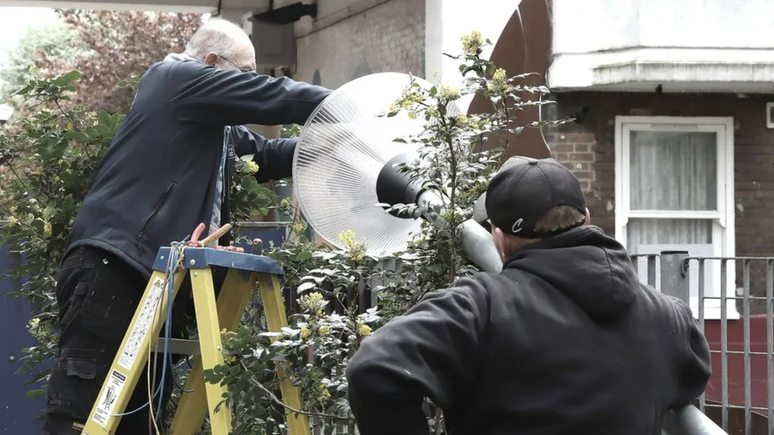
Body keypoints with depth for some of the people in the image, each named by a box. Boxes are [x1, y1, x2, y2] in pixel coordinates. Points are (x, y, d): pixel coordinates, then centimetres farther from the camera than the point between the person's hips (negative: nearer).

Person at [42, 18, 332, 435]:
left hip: (150, 274, 10)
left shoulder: (212, 121, 23)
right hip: (111, 267, -10)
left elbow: (264, 156, 26)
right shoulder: (177, 79, -3)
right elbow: (273, 98, -7)